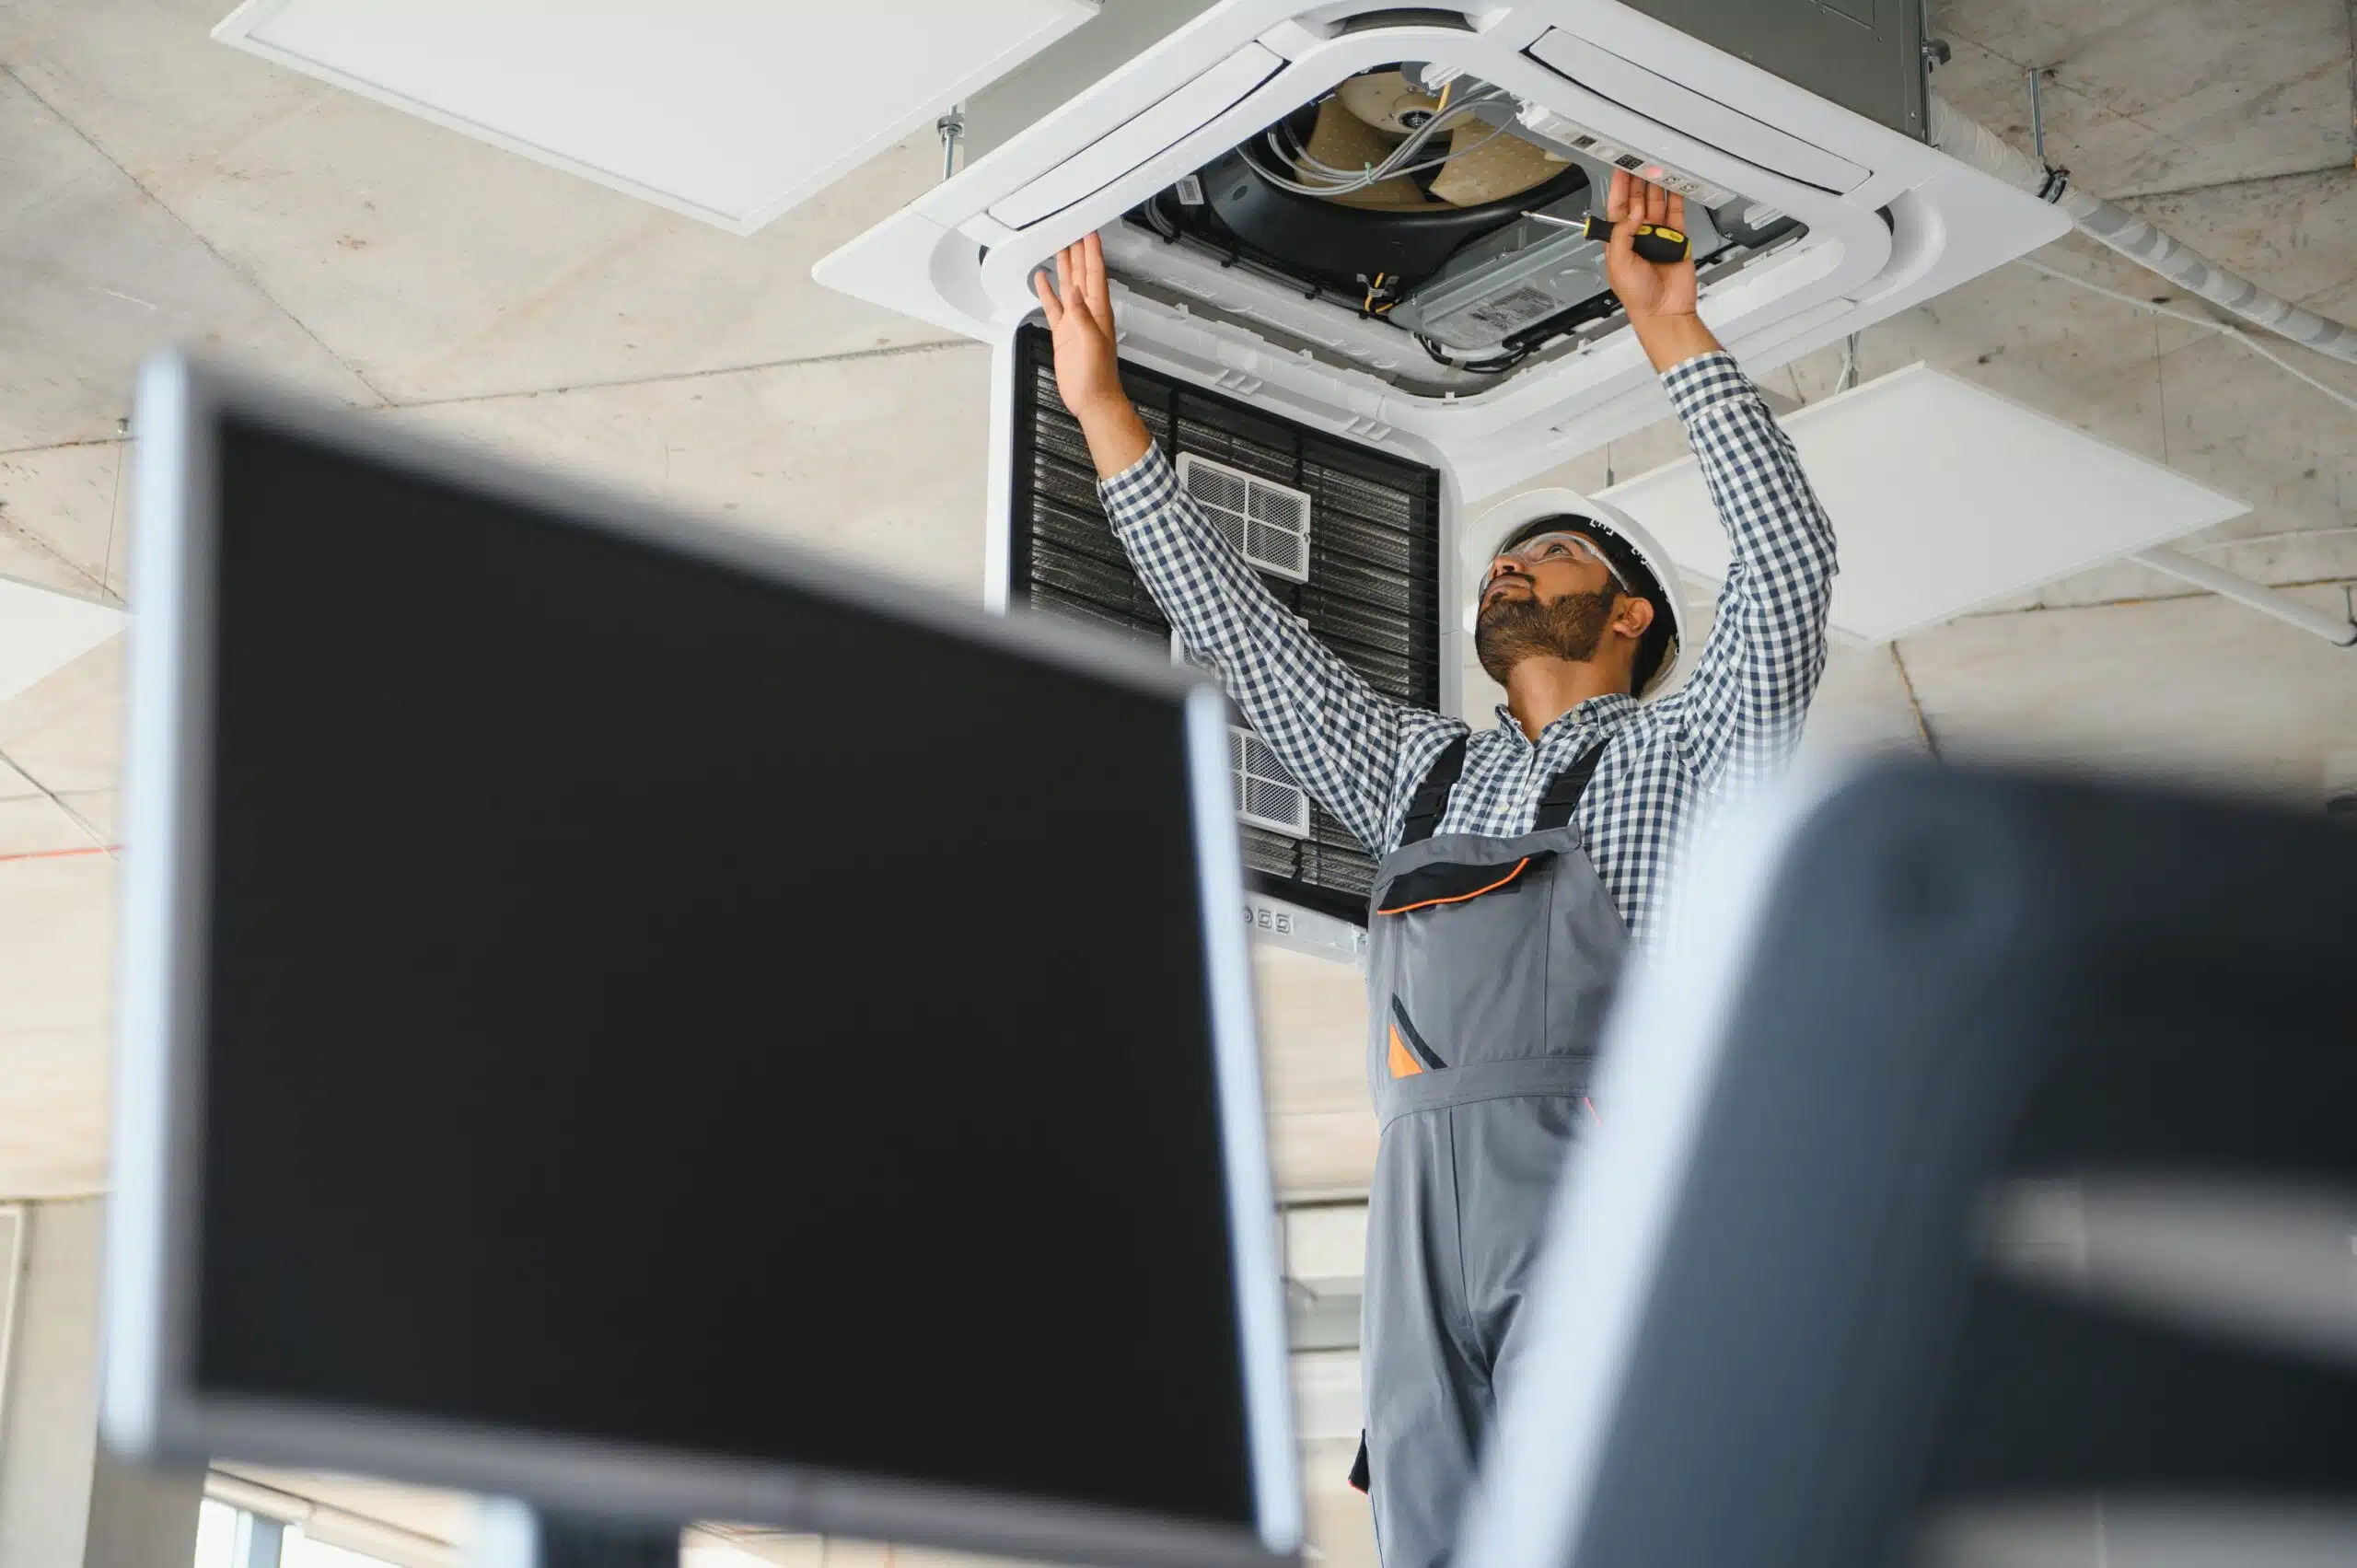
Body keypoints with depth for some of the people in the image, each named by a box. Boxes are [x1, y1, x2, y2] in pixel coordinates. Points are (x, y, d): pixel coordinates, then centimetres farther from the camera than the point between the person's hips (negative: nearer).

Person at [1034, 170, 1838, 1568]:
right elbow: (1238, 627, 28)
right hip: (1426, 1197, 5)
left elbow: (1791, 557, 6)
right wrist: (1105, 408, 27)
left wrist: (1672, 326, 7)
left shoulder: (1684, 752, 17)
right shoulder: (1420, 772, 29)